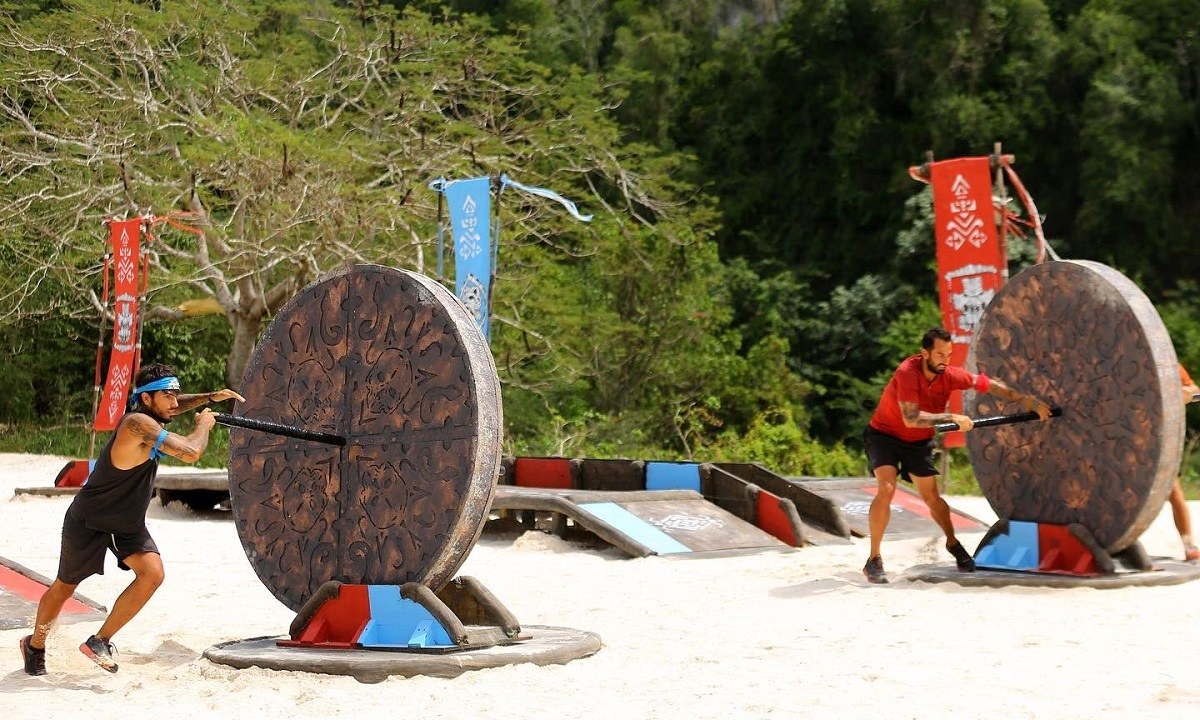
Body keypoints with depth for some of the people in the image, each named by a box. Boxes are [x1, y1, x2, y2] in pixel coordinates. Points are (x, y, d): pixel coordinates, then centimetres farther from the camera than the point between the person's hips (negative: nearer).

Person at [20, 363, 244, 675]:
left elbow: (170, 408, 21)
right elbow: (190, 452, -37)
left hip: (128, 524, 7)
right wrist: (203, 424, -17)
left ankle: (99, 642, -4)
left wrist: (209, 398, 7)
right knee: (65, 587, 13)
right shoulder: (137, 423, -30)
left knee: (153, 572, -16)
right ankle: (35, 645, 39)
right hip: (88, 521, -7)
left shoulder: (148, 413, -4)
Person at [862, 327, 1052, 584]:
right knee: (886, 489, -23)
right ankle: (874, 560, -16)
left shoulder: (949, 374, -14)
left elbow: (989, 385, -3)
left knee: (932, 497, 10)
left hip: (919, 441, 5)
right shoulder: (907, 372, -30)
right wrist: (951, 418, -39)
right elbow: (911, 418, -39)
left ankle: (953, 543, 37)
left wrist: (1028, 401, -5)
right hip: (884, 435, -5)